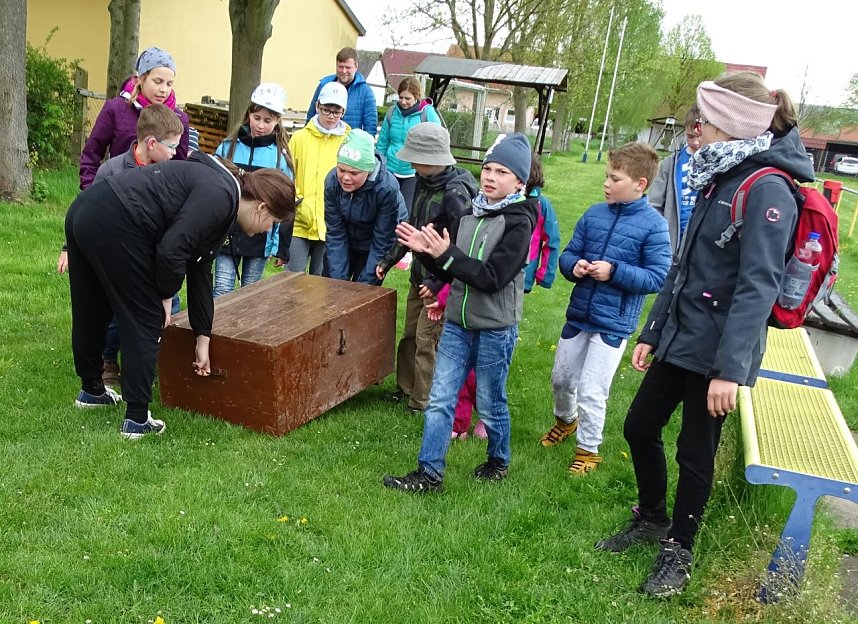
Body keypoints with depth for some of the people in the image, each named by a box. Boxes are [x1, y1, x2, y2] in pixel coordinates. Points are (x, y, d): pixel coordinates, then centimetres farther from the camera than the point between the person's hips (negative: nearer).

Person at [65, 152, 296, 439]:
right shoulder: (221, 196, -12)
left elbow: (200, 270, 22)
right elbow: (171, 249, -21)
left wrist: (203, 339, 24)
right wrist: (165, 294, -2)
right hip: (114, 227, -11)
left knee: (91, 315, 26)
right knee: (146, 321, 1)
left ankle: (91, 390, 46)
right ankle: (136, 420, 7)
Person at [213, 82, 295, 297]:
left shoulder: (281, 155, 1)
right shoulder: (229, 147, 2)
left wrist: (283, 248, 1)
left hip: (261, 238, 0)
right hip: (227, 234, 0)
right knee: (222, 291, -3)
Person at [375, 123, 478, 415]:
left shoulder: (455, 192, -23)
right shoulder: (424, 181, 3)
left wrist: (438, 283, -19)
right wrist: (388, 261, 14)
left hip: (441, 282, -8)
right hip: (420, 275, 8)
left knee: (427, 341, -1)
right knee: (409, 335, 16)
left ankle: (423, 402, 13)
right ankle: (405, 389, 32)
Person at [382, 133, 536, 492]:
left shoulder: (518, 223, -13)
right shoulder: (470, 213, 6)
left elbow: (492, 278, -21)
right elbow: (452, 272, 11)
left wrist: (446, 254, -25)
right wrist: (427, 251, -6)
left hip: (495, 330, -5)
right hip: (457, 324, 5)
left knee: (491, 405, 12)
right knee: (439, 401, 4)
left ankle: (498, 462, 35)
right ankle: (429, 474, 12)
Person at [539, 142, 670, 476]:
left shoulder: (653, 225, -13)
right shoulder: (594, 214, 0)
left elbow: (658, 277, -14)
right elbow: (568, 254, 7)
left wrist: (614, 271, -23)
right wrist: (574, 266, -16)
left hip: (613, 322, -5)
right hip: (578, 313, 5)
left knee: (591, 392, 0)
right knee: (561, 378, 21)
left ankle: (588, 450, 22)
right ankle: (565, 419, 51)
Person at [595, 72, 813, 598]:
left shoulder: (766, 190, -19)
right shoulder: (720, 178, 10)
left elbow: (758, 287, -24)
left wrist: (730, 369, -28)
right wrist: (651, 332, 16)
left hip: (715, 351, -8)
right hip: (679, 336, 8)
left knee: (695, 452, 7)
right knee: (640, 426, 16)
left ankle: (679, 550, 28)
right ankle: (652, 519, 39)